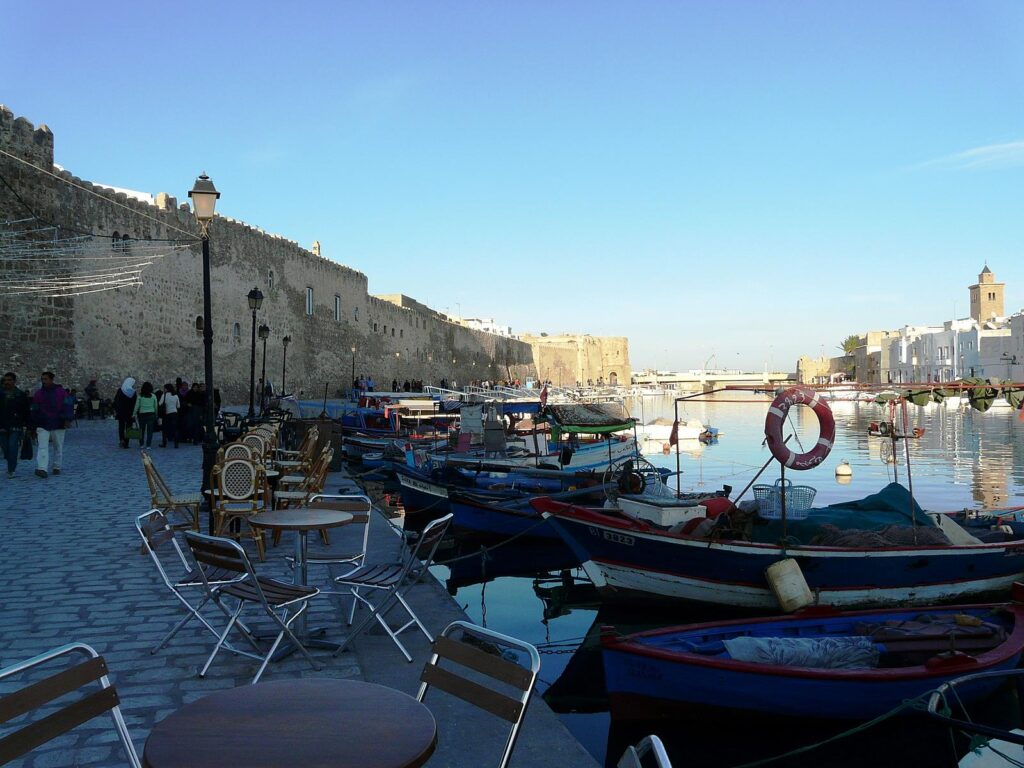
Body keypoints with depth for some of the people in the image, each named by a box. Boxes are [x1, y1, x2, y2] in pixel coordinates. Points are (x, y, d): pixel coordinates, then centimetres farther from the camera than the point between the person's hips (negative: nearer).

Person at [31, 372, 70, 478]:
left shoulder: (61, 391, 1)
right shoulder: (38, 393, 8)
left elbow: (66, 406, -2)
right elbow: (35, 411, 12)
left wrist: (66, 420, -13)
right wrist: (35, 426, 10)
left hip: (58, 425, -1)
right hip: (43, 425, 1)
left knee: (58, 448, 8)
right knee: (42, 447, -13)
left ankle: (57, 467, 21)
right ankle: (41, 469, -22)